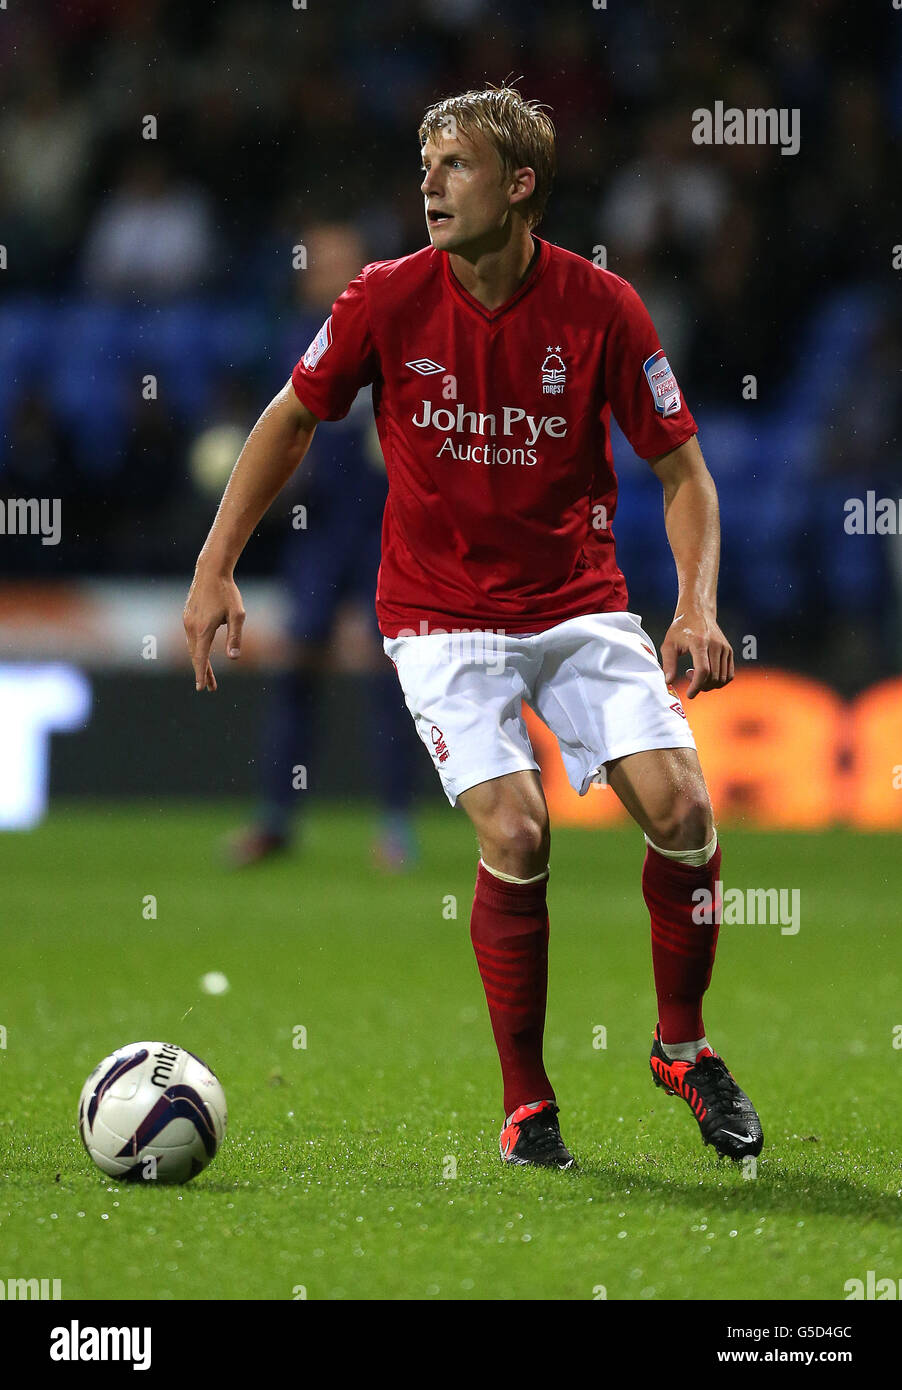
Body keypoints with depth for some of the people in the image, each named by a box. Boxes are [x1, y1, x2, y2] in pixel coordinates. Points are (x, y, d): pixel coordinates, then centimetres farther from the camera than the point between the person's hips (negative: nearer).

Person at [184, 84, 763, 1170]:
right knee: (514, 833, -19)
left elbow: (682, 470, -1)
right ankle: (526, 1101, -2)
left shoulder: (601, 307, -10)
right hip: (441, 611, -1)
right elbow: (291, 421, 6)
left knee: (680, 808, -15)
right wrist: (215, 570, 1)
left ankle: (682, 1045, 11)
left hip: (579, 599, 1)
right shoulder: (386, 300, -9)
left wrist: (697, 605, -16)